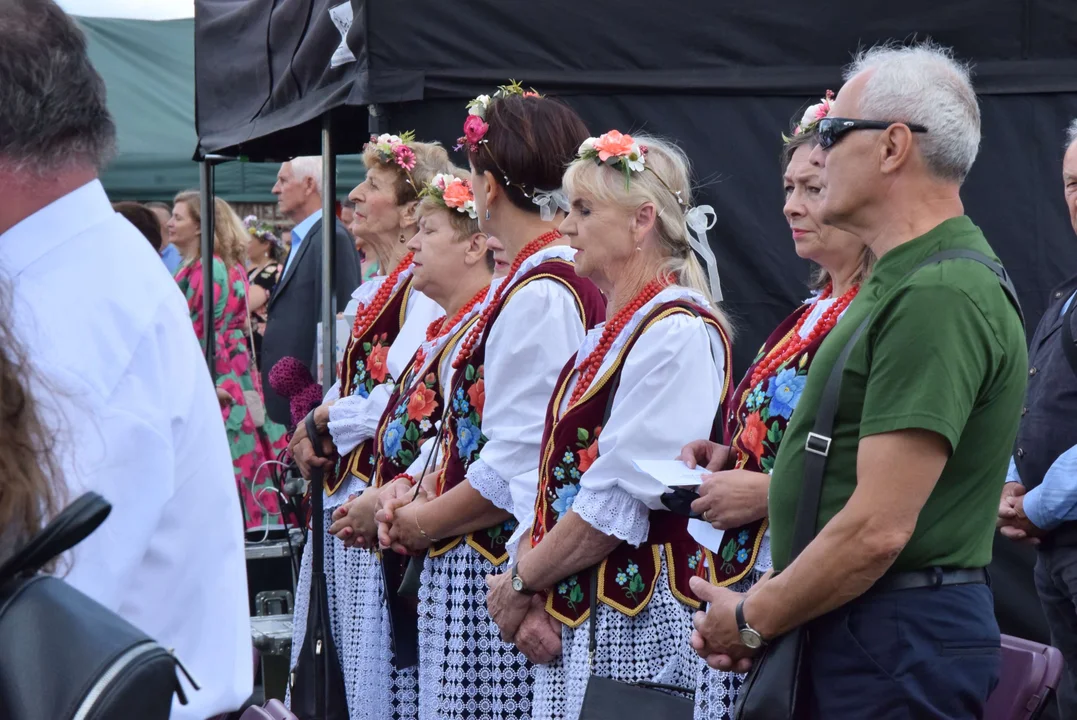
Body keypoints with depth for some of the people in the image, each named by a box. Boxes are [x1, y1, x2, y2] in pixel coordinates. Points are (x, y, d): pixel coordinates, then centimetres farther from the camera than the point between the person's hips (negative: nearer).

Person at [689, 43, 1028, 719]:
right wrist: (764, 609, 8)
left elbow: (877, 529, -24)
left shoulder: (938, 295, -19)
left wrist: (754, 619, -11)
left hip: (898, 638, -10)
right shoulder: (904, 278, 15)